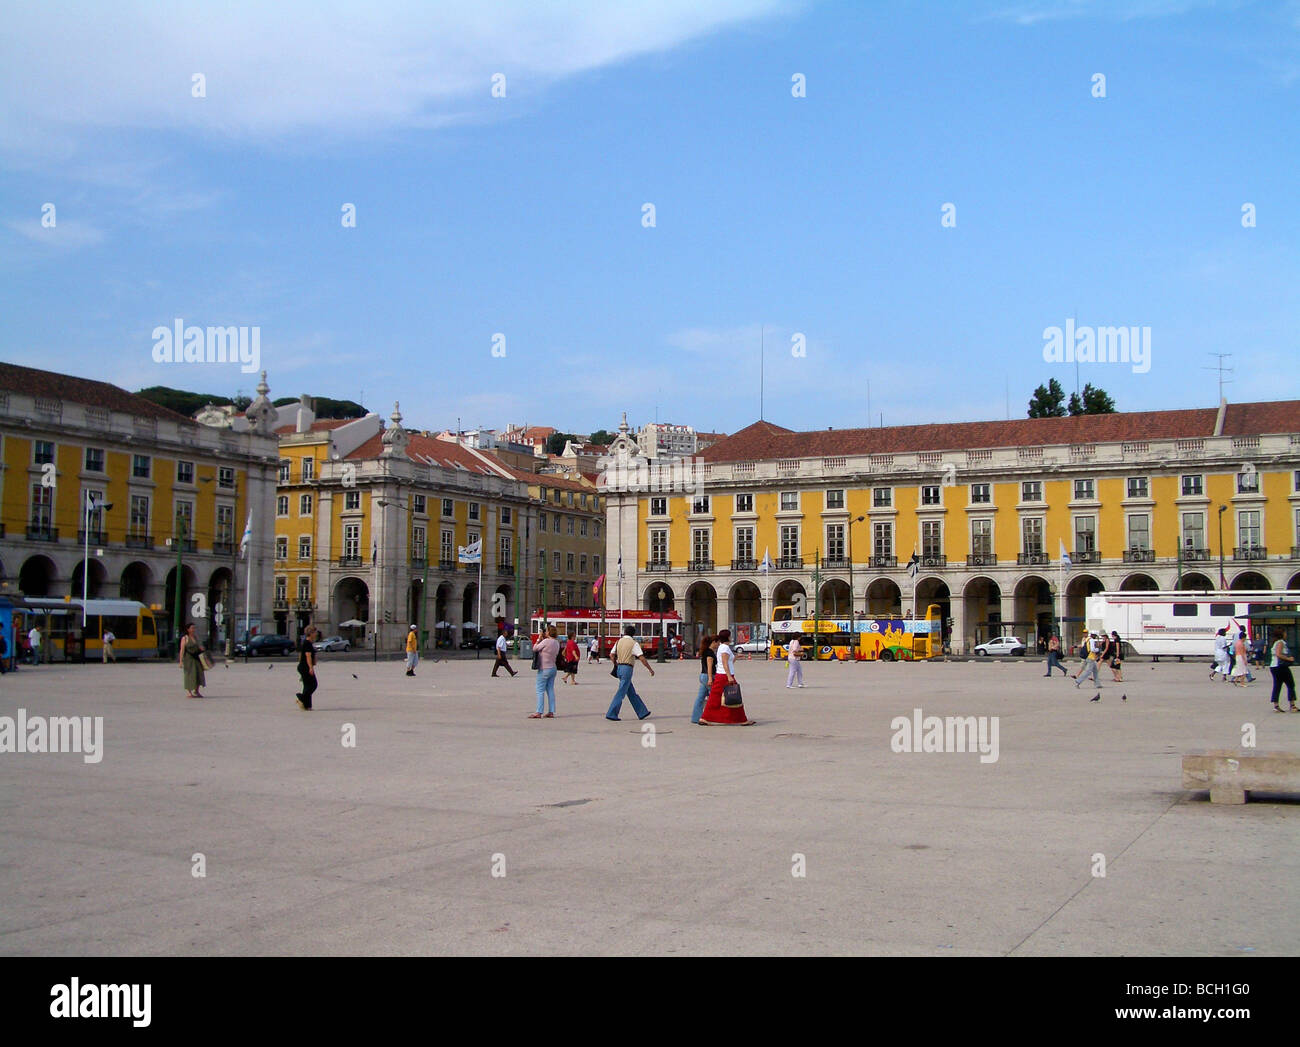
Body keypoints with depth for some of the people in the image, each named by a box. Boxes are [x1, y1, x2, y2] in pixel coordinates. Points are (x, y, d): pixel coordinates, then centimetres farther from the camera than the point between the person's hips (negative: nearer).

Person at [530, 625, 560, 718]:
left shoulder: (546, 641, -18)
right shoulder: (557, 642, 6)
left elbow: (534, 649, -11)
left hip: (544, 669, -8)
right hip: (553, 668, 8)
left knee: (540, 691, -4)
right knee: (550, 690, 10)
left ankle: (538, 713, -6)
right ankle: (551, 712, 10)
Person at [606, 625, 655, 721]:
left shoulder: (619, 641, 9)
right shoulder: (634, 643, -7)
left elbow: (612, 655, 8)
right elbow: (642, 658, -11)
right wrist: (650, 669, -4)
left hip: (619, 668, 7)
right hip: (627, 668, -7)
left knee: (632, 693, 12)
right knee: (621, 693, -4)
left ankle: (642, 712, 18)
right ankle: (611, 714, -7)